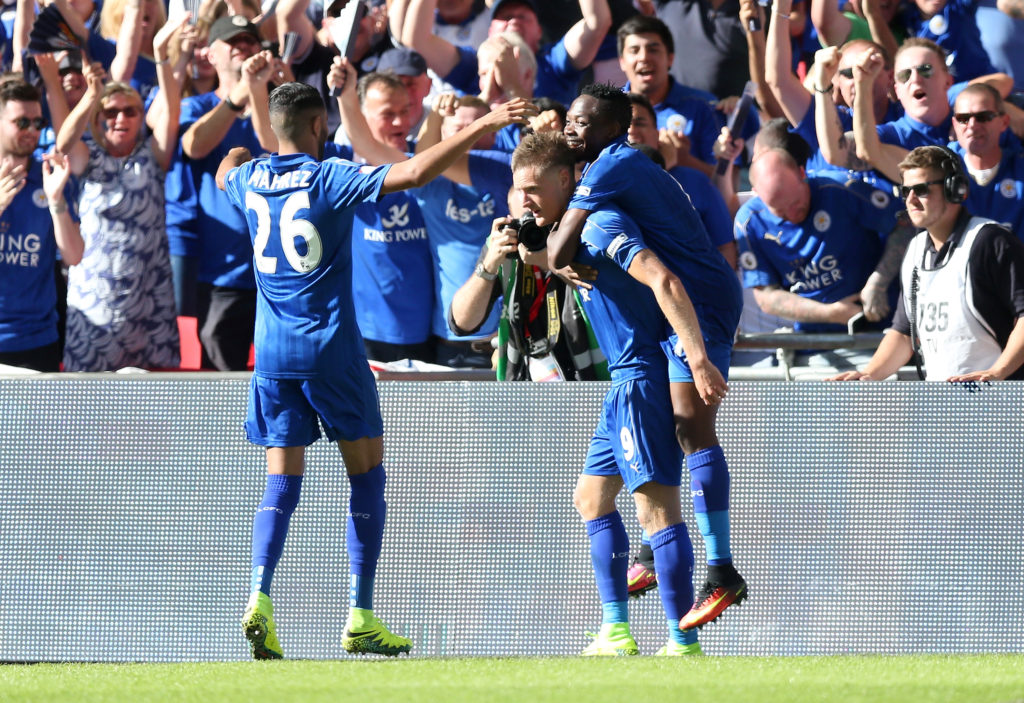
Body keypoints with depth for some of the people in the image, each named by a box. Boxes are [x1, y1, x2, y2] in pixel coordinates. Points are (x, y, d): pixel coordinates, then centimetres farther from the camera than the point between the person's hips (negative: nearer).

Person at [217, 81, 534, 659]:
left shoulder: (250, 179, 5)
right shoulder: (329, 178, -10)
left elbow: (225, 170, 31)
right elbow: (411, 174, -20)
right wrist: (481, 127, -17)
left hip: (273, 353, 4)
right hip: (331, 350, -4)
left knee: (283, 481, 8)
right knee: (367, 472, 7)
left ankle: (260, 597, -14)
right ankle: (361, 619, 3)